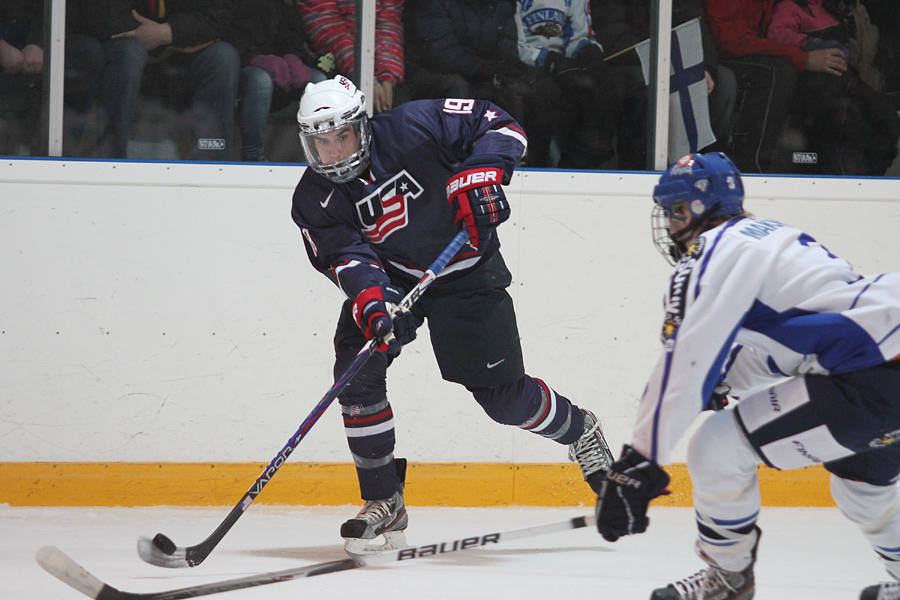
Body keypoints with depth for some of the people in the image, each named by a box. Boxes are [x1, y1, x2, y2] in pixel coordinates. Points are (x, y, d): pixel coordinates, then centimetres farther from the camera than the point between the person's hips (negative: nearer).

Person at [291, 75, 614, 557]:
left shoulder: (412, 128, -22)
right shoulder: (315, 201, -12)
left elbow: (500, 126, -17)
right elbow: (345, 257, -22)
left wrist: (480, 175, -34)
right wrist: (370, 298, -42)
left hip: (466, 272, -3)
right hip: (389, 276, 3)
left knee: (503, 396, -3)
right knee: (356, 368, -19)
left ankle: (579, 431, 30)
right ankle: (383, 504, -6)